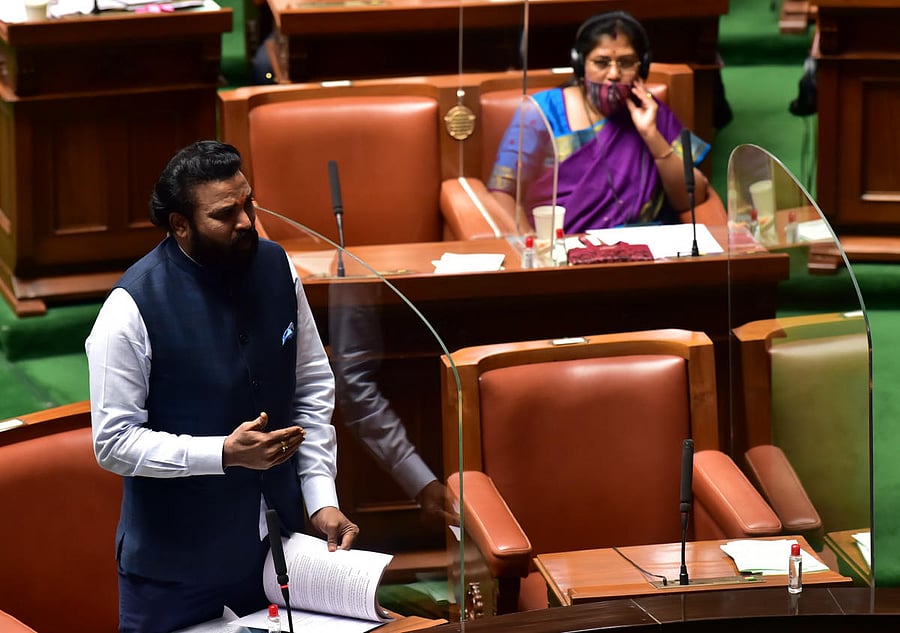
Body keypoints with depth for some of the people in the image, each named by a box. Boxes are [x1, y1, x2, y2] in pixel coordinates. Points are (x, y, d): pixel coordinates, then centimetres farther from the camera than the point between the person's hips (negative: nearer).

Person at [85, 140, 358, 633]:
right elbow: (114, 442, -16)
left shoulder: (275, 269, -3)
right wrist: (224, 453, -24)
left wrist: (322, 499, -2)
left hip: (275, 541, 5)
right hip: (176, 559, -5)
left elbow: (313, 388, 6)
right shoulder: (133, 307, -19)